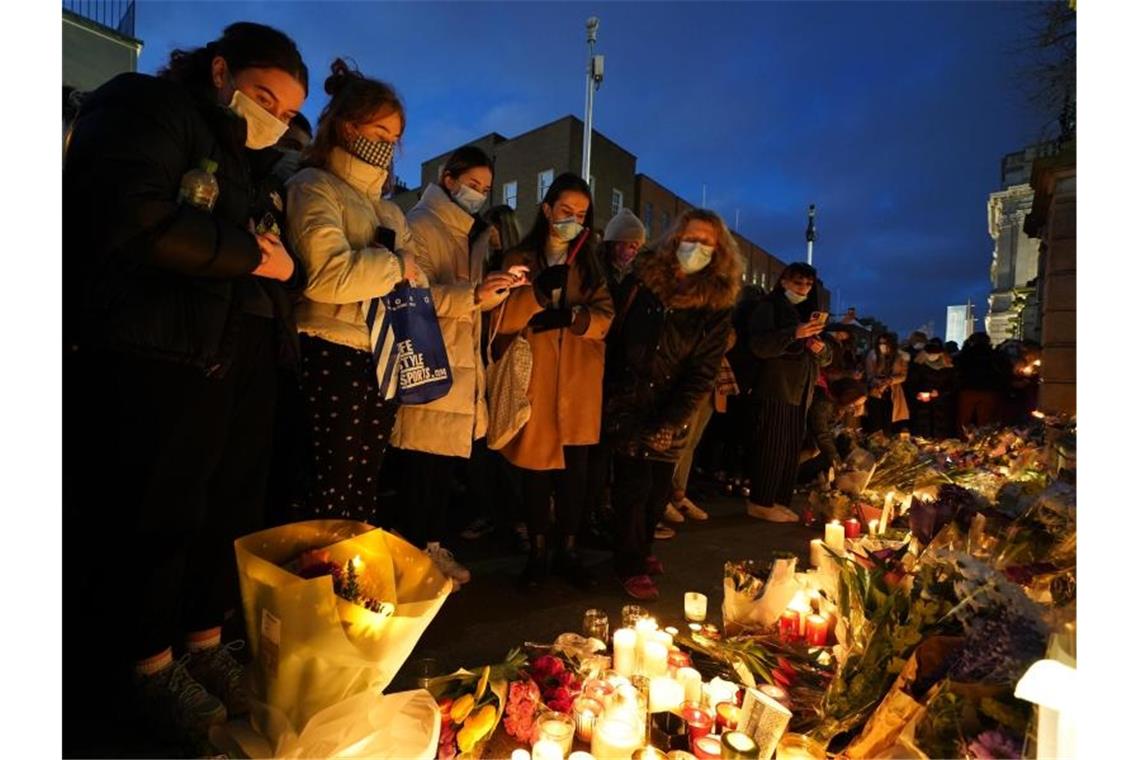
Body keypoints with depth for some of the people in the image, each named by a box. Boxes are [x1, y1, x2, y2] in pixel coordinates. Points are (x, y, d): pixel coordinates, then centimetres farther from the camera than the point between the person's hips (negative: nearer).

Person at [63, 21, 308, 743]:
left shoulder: (239, 159, 24)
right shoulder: (145, 106, -1)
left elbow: (281, 259, 22)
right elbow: (137, 224, -18)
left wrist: (285, 264, 0)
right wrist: (254, 256, -11)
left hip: (241, 360, 8)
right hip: (164, 357, -8)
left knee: (231, 508, 11)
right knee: (158, 514, 3)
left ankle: (205, 639, 28)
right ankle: (151, 663, 21)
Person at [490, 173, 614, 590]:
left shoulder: (590, 265, 16)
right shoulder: (519, 259, 7)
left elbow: (605, 316, 3)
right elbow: (502, 319, -6)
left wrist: (571, 315, -15)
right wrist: (539, 292, -22)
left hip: (578, 384, 2)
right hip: (533, 380, -2)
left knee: (575, 468, 3)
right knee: (535, 466, 2)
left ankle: (569, 552, 17)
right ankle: (537, 552, 16)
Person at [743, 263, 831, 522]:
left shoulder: (808, 313, 21)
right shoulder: (769, 307, -2)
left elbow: (824, 359, 20)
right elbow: (758, 346, -18)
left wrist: (821, 349, -3)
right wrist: (794, 334, -26)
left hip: (800, 392, 8)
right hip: (774, 389, -7)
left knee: (792, 451, 7)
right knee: (771, 448, -7)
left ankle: (779, 501, 15)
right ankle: (761, 503, 2)